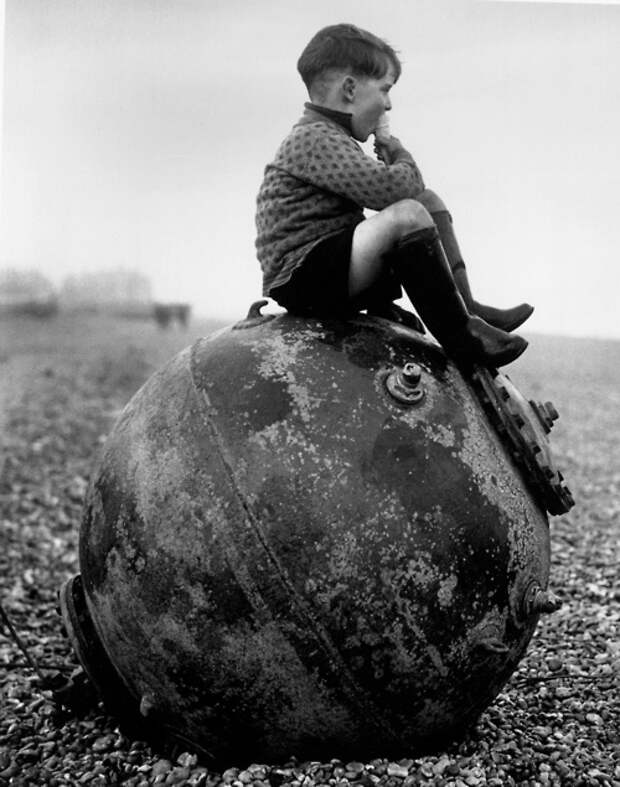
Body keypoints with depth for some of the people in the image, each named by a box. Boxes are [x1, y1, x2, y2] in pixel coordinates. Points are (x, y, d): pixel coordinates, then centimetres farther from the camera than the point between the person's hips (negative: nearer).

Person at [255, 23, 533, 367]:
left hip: (334, 273, 11)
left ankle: (465, 308, 4)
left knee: (431, 203, 13)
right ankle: (459, 336, -21)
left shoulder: (326, 138, 19)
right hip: (301, 279, -11)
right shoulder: (313, 137, -14)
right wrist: (402, 157, -5)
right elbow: (386, 188, -27)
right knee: (408, 215, -31)